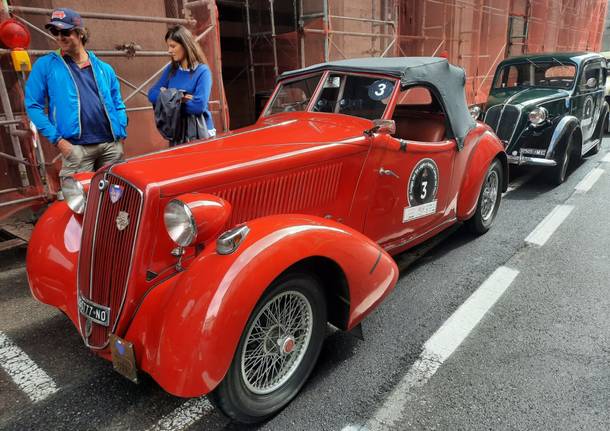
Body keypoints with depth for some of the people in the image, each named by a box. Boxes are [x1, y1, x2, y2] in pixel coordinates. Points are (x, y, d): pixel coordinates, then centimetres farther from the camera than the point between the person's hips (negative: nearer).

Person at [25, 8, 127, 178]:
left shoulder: (104, 68, 13)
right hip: (77, 148, -3)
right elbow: (33, 105, 0)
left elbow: (118, 104, 15)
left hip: (111, 145, 3)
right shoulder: (45, 65, 4)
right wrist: (57, 139, -9)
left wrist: (121, 134, 3)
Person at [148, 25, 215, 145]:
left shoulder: (202, 71, -11)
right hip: (176, 132, 5)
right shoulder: (171, 69, 7)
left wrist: (169, 100, -8)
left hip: (199, 133, -5)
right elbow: (152, 94, 4)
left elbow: (199, 105, -22)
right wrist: (177, 98, -14)